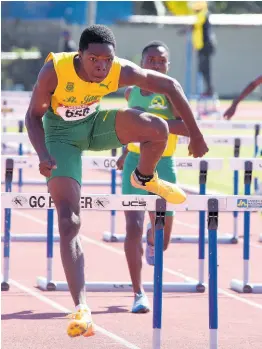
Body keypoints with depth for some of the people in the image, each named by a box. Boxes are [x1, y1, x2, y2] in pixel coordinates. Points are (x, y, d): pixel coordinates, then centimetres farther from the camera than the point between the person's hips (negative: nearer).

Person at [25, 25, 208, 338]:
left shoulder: (121, 72, -25)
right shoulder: (54, 71, -32)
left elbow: (170, 86, -12)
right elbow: (33, 115, -18)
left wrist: (194, 133, -10)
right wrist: (43, 156, -33)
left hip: (95, 123, 3)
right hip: (61, 134, -2)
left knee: (157, 128, -26)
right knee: (68, 222, -15)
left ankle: (145, 178, 9)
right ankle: (81, 308, -17)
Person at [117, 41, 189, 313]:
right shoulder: (131, 91, 5)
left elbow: (189, 128, -24)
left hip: (164, 166, -2)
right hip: (135, 163, 2)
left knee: (161, 242, 10)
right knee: (133, 227, -16)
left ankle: (152, 237, 50)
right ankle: (138, 293, -11)